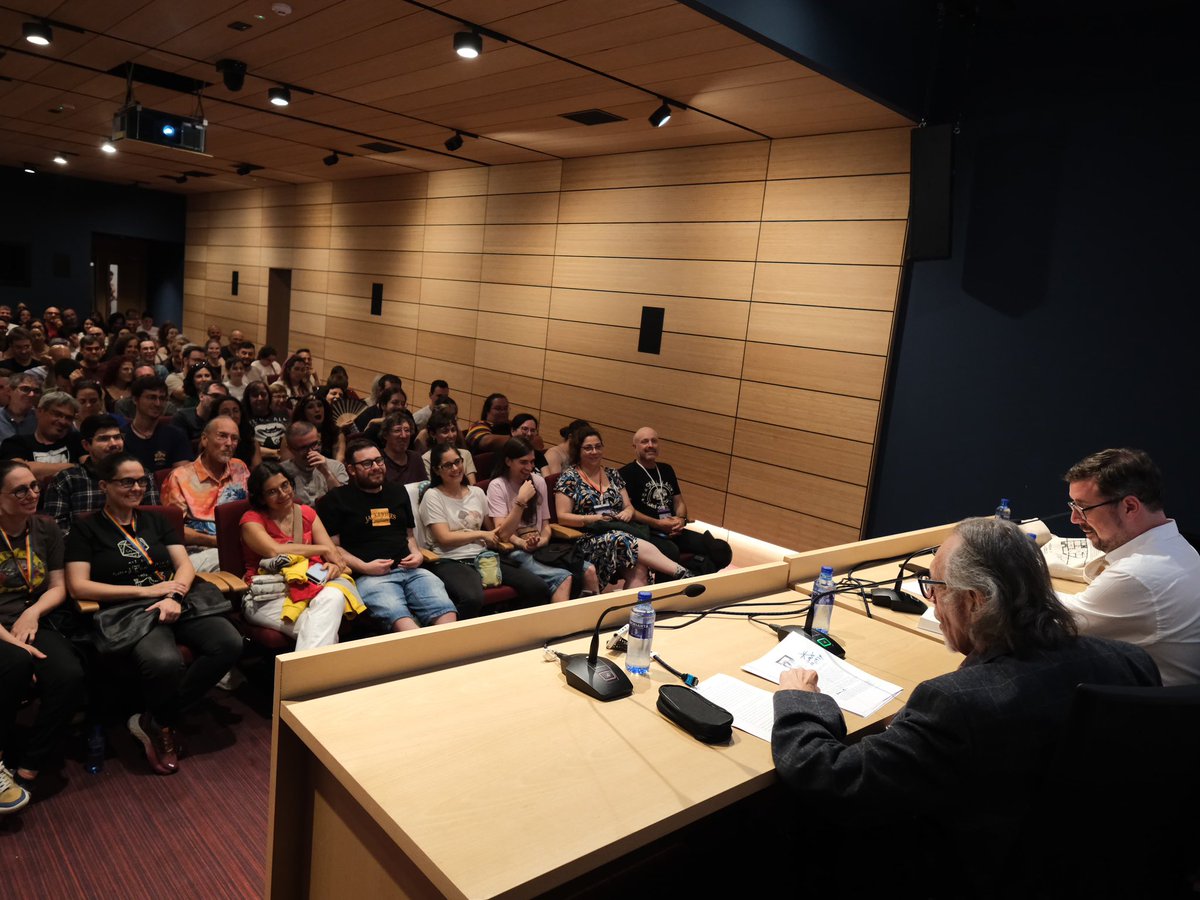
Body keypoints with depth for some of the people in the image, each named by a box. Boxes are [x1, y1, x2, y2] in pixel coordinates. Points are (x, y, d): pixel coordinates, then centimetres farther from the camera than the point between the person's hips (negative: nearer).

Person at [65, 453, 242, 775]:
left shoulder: (155, 521, 22)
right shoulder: (86, 529, 10)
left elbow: (185, 564, 13)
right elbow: (78, 586, -2)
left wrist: (174, 596, -9)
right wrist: (145, 591, -7)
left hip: (176, 605, 5)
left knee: (229, 643, -26)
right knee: (164, 661, -39)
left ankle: (154, 720, -10)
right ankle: (161, 724, -5)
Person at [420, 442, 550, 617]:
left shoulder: (477, 493, 18)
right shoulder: (432, 496, 3)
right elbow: (444, 538, -6)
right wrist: (481, 534, -1)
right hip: (450, 562, -5)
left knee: (538, 587, -16)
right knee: (472, 598, -40)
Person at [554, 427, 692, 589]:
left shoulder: (612, 474, 19)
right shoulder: (569, 477, 4)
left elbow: (629, 507, 19)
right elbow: (562, 517, -3)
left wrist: (627, 513, -6)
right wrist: (594, 518, -15)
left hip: (622, 532, 4)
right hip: (590, 539, -4)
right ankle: (681, 573, -38)